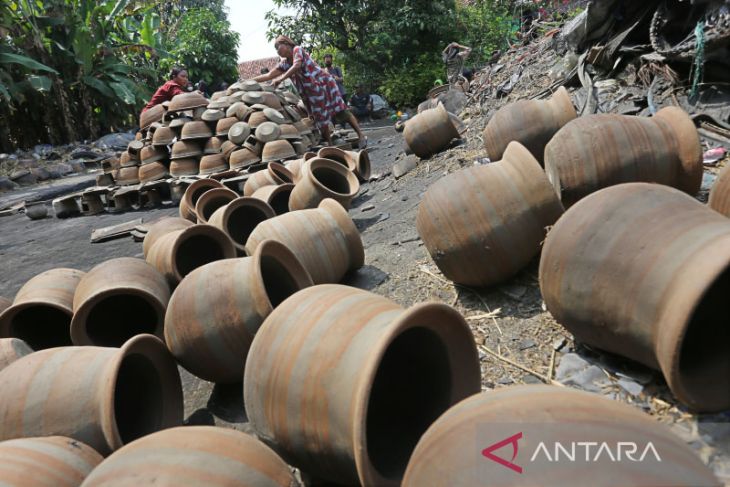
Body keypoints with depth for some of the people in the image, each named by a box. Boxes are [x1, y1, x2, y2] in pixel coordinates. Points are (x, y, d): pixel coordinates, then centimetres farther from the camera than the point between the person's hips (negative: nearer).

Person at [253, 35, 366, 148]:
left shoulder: (297, 50, -7)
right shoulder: (285, 63, 12)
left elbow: (297, 65, -26)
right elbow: (269, 75, 14)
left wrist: (281, 78, -29)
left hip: (324, 82, -8)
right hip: (312, 92, 8)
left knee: (341, 111, -12)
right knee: (321, 118, 8)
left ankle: (361, 136, -11)